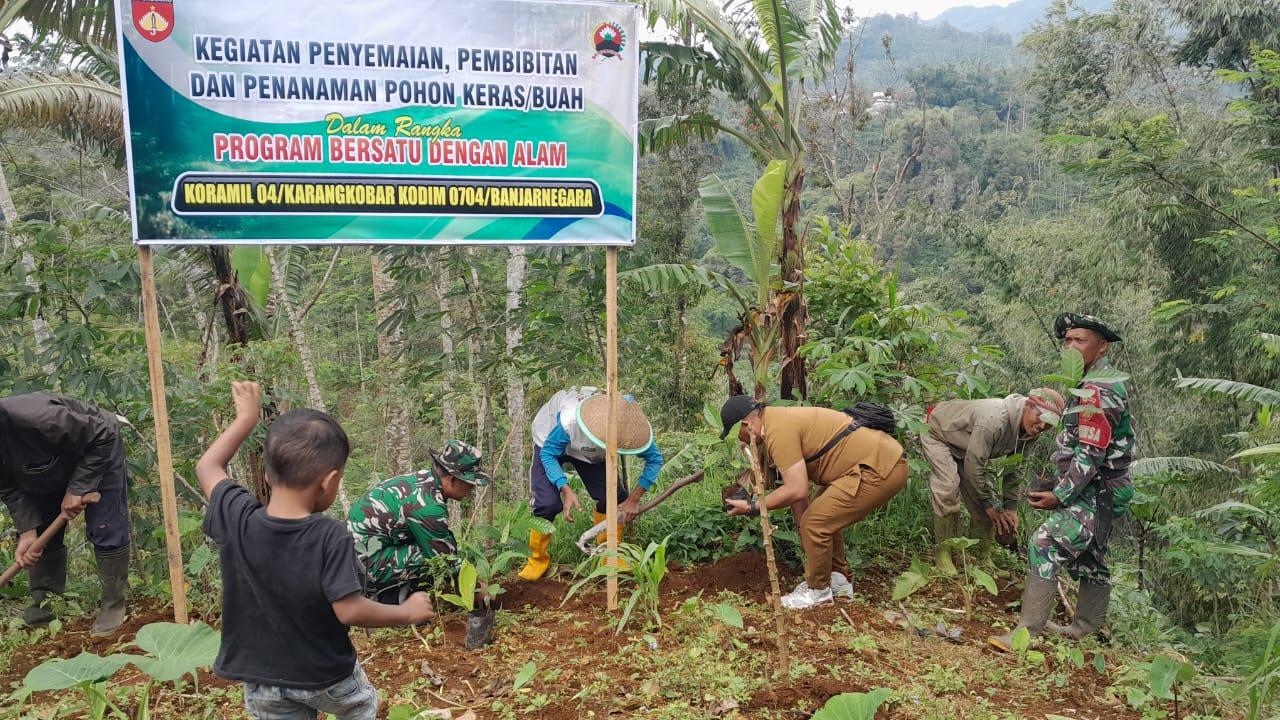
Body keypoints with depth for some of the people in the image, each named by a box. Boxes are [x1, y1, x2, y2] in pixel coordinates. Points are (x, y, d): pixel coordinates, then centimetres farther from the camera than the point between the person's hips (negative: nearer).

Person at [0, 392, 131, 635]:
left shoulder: (35, 419, -42)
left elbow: (102, 436, -33)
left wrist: (77, 489, -30)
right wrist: (27, 530, -23)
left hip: (97, 451, -7)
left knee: (105, 531, -12)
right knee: (41, 534, 6)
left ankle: (113, 605, -1)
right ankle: (43, 604, 19)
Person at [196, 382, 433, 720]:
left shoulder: (237, 521, -17)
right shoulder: (331, 537, -28)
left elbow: (208, 467, 0)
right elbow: (350, 610, -27)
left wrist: (246, 417, 9)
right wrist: (408, 612, -13)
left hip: (262, 682, 3)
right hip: (325, 676, -3)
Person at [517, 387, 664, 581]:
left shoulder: (627, 428, -33)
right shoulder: (569, 420, -44)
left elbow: (655, 459, -19)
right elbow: (548, 454, -29)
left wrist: (634, 499, -26)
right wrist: (565, 489, -42)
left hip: (592, 452, 4)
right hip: (551, 442, -3)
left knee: (615, 497, -12)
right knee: (548, 502, -20)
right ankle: (538, 561, 2)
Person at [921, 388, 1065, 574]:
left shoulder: (1028, 433, -15)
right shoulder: (994, 419, -41)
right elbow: (973, 465, -34)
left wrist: (1011, 507, -9)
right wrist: (990, 504, -23)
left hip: (963, 447, 8)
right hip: (936, 433, -8)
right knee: (948, 486, -28)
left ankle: (983, 558, 12)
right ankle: (943, 554, -15)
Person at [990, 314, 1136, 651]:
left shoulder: (1096, 392, -20)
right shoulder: (1106, 382, 14)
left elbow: (1090, 454, -25)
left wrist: (1059, 496, -21)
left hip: (1096, 492, -11)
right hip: (1100, 492, 11)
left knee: (1045, 544, -20)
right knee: (1089, 558, 19)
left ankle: (1027, 633, -23)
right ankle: (1086, 629, 33)